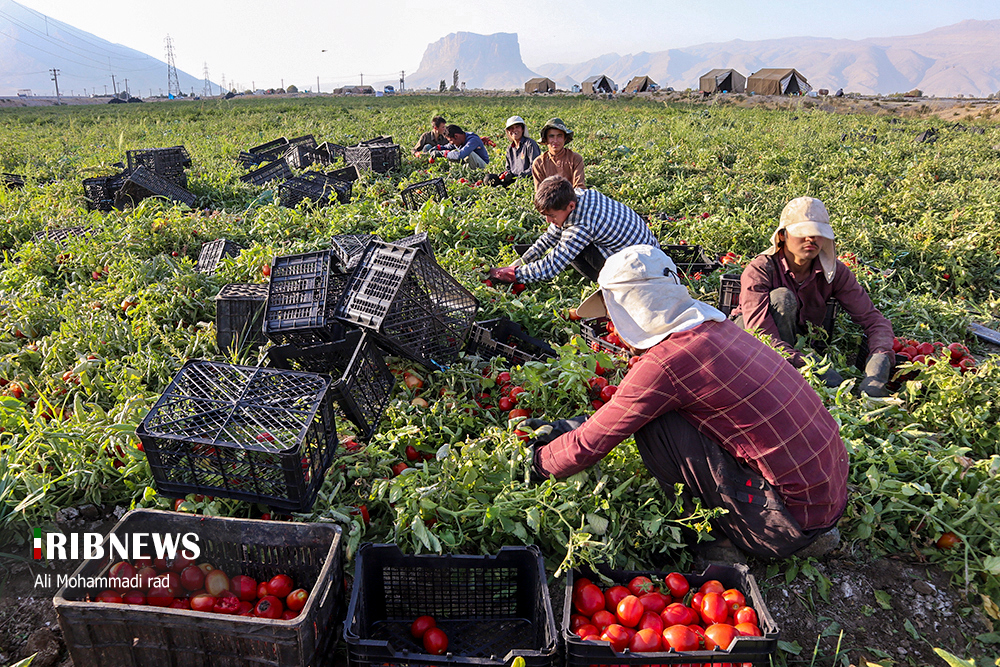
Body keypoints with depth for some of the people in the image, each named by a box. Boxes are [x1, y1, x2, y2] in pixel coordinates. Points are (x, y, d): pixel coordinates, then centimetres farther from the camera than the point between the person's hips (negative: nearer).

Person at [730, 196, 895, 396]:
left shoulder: (834, 272, -11)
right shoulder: (759, 271, -25)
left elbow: (874, 320, -12)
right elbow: (761, 337, -35)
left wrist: (881, 359, -34)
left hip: (798, 345, 5)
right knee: (782, 298, -32)